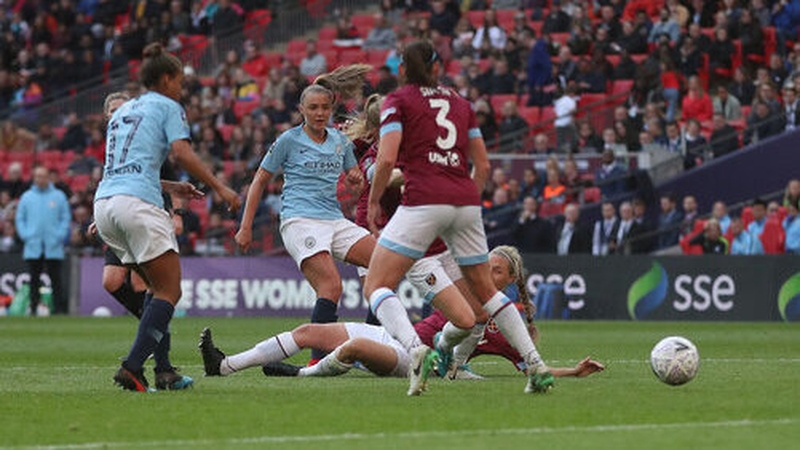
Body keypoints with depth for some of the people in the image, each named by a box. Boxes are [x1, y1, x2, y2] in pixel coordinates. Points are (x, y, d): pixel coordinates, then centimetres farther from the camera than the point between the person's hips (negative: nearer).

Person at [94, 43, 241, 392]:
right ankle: (132, 368, -20)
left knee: (158, 288, 17)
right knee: (169, 292, -5)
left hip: (104, 203, 8)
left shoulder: (122, 112, 28)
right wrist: (219, 187, -3)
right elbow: (182, 153, -8)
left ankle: (163, 370, 8)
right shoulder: (167, 107, 7)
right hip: (137, 204, -8)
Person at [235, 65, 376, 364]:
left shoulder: (340, 141, 15)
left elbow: (355, 178, 28)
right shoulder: (289, 140, 1)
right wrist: (246, 227, 2)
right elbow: (260, 180, 6)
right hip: (299, 223, -6)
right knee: (331, 286, -25)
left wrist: (355, 179, 2)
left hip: (335, 221, 6)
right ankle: (318, 359, -25)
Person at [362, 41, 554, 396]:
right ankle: (537, 365, 10)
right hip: (466, 202, 5)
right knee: (485, 291, 19)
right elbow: (483, 165, 18)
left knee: (376, 286, -2)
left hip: (423, 201, -5)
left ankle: (416, 349, -28)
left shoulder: (398, 101, 5)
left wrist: (373, 203, 5)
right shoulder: (460, 103, 20)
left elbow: (387, 159, -7)